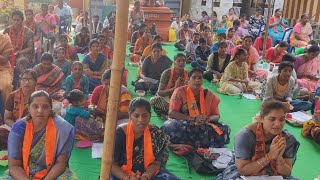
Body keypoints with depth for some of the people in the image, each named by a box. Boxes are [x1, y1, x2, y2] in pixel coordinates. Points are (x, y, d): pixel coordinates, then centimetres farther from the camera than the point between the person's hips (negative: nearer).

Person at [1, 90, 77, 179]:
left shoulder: (61, 128, -13)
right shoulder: (19, 128, -9)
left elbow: (60, 163, -10)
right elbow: (14, 165, -8)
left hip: (52, 174, -1)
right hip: (22, 174, 2)